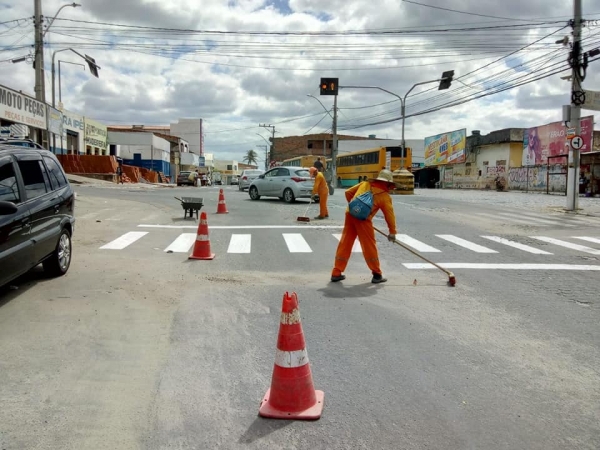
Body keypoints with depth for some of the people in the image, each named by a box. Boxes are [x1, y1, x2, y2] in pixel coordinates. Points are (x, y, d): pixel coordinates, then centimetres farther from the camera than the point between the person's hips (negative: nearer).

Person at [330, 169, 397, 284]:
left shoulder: (365, 183, 16)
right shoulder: (385, 196, 6)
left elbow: (348, 192, 19)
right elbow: (390, 214, 9)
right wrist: (392, 232, 18)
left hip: (350, 214, 5)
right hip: (363, 219, -4)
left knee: (345, 244, 10)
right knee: (369, 246, 7)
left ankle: (336, 273, 15)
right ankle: (377, 275, 17)